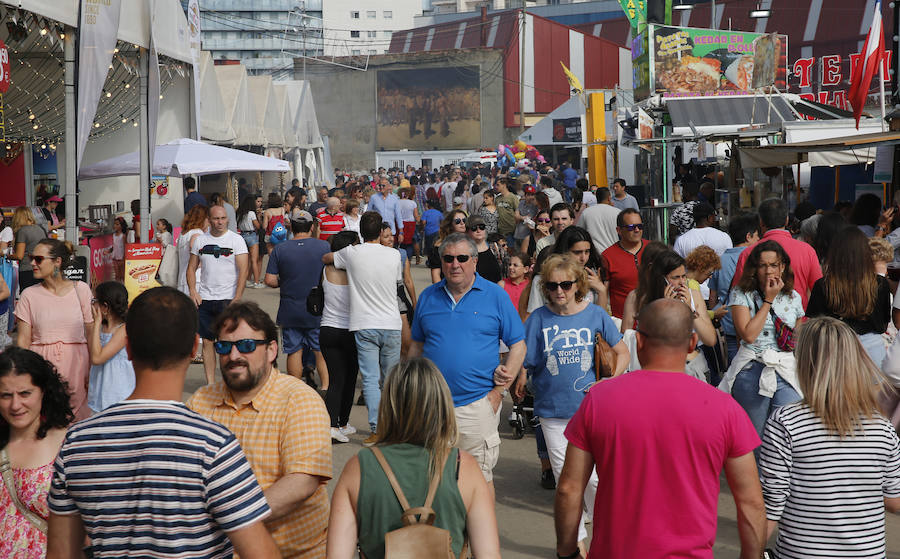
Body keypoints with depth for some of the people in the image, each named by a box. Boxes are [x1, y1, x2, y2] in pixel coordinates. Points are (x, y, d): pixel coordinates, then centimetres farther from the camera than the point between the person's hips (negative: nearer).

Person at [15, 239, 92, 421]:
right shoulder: (29, 295, 3)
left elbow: (91, 334, 3)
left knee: (76, 419, -1)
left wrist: (92, 372, -2)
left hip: (75, 363, 0)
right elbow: (23, 339, 3)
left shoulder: (81, 289, 2)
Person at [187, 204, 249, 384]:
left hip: (228, 299, -4)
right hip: (204, 299, 4)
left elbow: (243, 270, -9)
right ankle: (210, 384, 11)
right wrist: (193, 292, 0)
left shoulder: (236, 240, -3)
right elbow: (191, 268, 15)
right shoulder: (200, 241, 9)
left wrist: (237, 300, -16)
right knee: (207, 342, 5)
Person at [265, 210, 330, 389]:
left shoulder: (279, 249, -4)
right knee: (321, 350, 11)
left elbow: (270, 280, -6)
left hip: (290, 312, 1)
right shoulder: (324, 246, -5)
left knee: (294, 351, 8)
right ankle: (325, 386, 4)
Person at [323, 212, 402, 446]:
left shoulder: (352, 253, -4)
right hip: (391, 325, 2)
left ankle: (376, 429, -9)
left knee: (370, 379, -2)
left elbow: (325, 258, 15)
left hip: (364, 326, -2)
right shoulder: (394, 255, -1)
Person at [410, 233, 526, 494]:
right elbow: (417, 346, 16)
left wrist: (498, 391, -7)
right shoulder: (428, 297, 9)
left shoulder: (496, 296, 0)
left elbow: (518, 345, 1)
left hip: (477, 404, -3)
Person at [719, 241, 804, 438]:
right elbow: (748, 335, -11)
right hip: (752, 371, -2)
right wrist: (768, 300, -6)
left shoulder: (793, 297, 13)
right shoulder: (741, 294, 1)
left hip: (787, 371, 2)